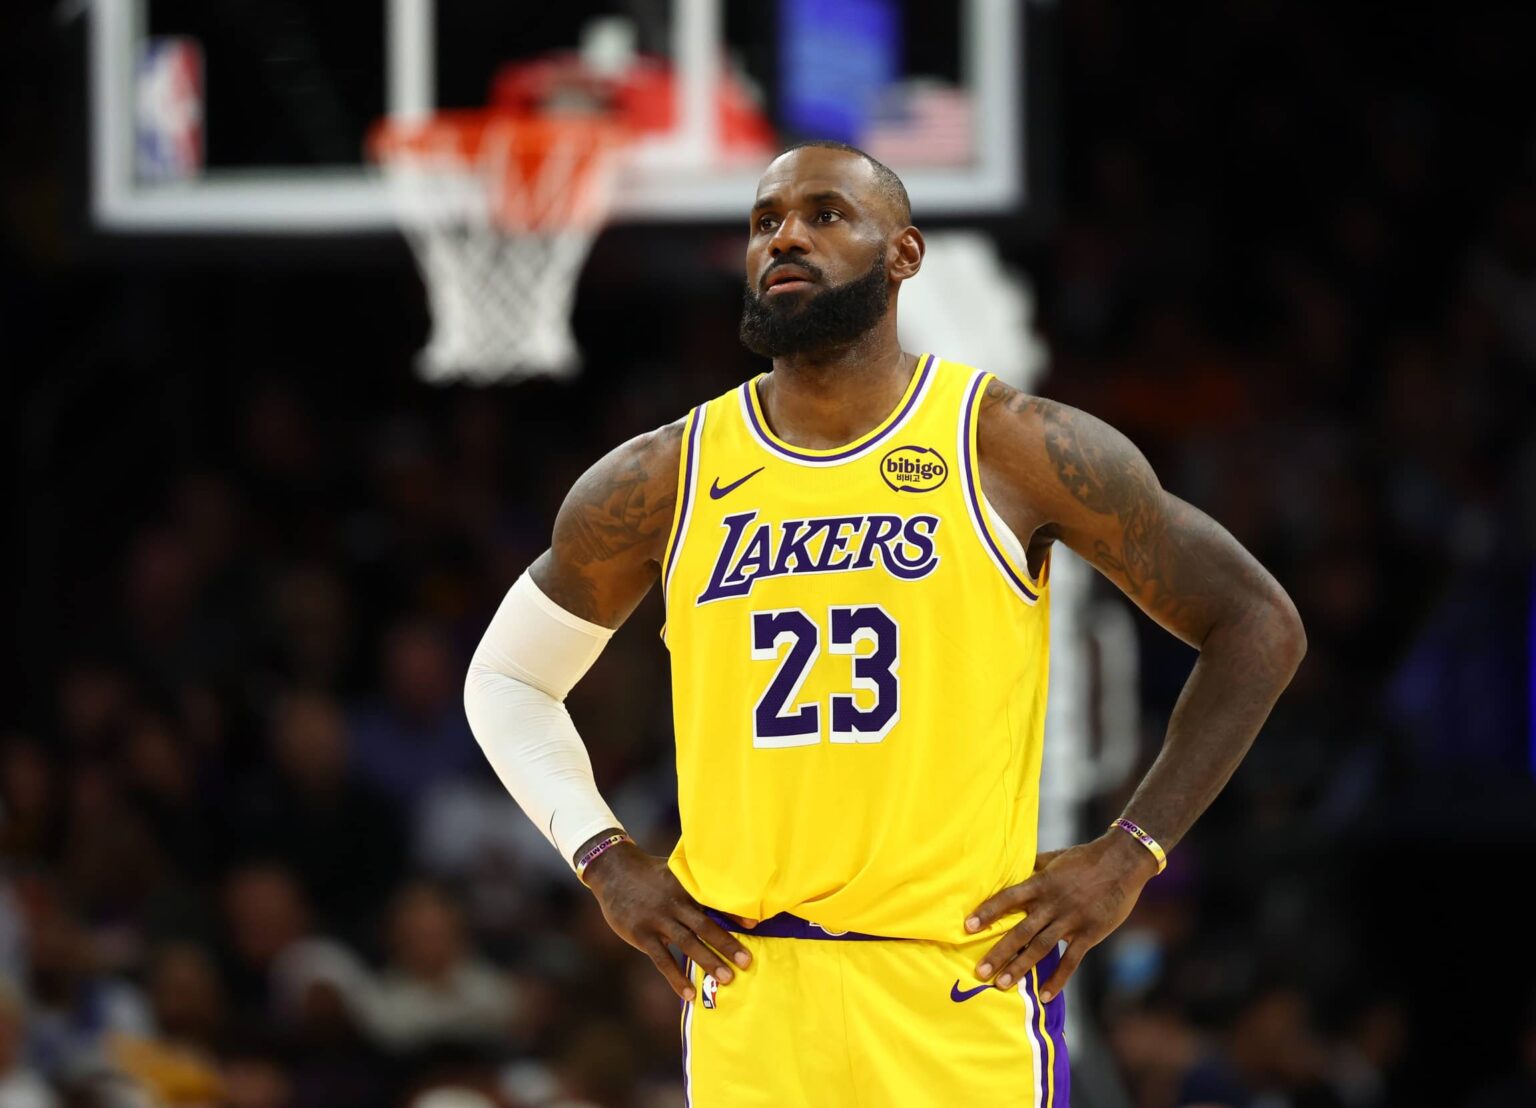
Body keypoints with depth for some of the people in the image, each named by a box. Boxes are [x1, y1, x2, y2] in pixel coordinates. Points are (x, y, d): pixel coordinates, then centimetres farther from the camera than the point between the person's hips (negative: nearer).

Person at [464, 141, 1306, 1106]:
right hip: (747, 992, 2)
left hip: (964, 989, -2)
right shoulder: (662, 484, 7)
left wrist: (1129, 856, -2)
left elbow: (1259, 626, 5)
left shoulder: (1012, 450, -1)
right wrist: (606, 861, 6)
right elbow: (506, 679, 22)